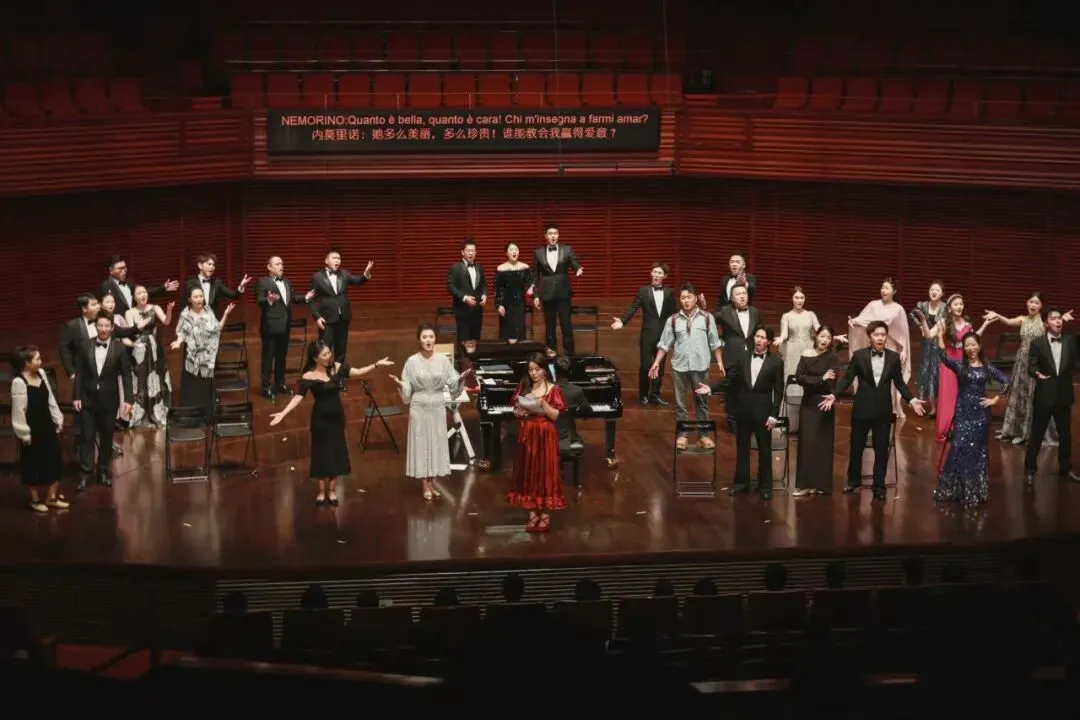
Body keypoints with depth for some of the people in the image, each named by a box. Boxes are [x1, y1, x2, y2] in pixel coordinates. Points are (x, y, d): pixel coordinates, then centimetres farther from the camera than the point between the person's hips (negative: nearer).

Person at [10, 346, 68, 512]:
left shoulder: (41, 374, 0)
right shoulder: (19, 382, -23)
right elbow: (19, 411, -20)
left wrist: (58, 419, 13)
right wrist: (24, 434, -16)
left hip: (47, 426, 7)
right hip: (32, 430, -7)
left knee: (55, 461, 13)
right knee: (33, 464, 8)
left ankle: (51, 497, 28)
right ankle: (35, 499, 26)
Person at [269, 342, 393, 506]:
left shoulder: (337, 368, -4)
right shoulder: (309, 377, -16)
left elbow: (358, 372, 0)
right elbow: (298, 397, -20)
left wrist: (376, 365, -9)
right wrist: (283, 413, -31)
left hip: (337, 416, 4)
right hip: (321, 418, -4)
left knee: (337, 452, 10)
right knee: (322, 453, 5)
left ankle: (331, 490, 24)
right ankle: (322, 491, 21)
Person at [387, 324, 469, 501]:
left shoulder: (443, 359, -3)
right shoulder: (412, 361, -5)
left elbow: (453, 385, -3)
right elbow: (407, 391, -4)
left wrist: (461, 378, -21)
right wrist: (399, 384, -23)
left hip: (438, 407, 2)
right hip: (419, 408, -2)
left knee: (436, 442, 7)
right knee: (421, 443, 2)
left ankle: (433, 483, 19)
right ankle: (425, 486, 10)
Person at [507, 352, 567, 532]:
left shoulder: (553, 389, -4)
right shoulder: (523, 387, 6)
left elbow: (555, 416, -8)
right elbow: (515, 411, 11)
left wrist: (543, 403, -22)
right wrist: (519, 412, -10)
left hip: (545, 436, -3)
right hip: (527, 435, 3)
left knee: (545, 472, -1)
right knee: (528, 473, 6)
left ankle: (545, 514, 8)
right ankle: (532, 513, 14)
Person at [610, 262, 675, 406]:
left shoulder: (669, 292, 4)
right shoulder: (643, 290, -1)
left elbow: (673, 314, 4)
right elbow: (633, 308, -8)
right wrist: (622, 321, -23)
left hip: (664, 334, 2)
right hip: (648, 334, -2)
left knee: (660, 366, 7)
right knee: (645, 366, 0)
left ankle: (654, 395, 17)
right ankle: (643, 394, 16)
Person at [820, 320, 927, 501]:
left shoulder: (894, 357, 0)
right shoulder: (859, 355, -4)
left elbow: (899, 383, 5)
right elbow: (847, 379, -3)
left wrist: (912, 399, -6)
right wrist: (833, 395, -14)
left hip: (883, 409, 1)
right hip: (863, 408, -1)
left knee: (881, 449, 6)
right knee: (856, 446, 10)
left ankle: (879, 486, 15)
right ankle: (854, 480, 28)